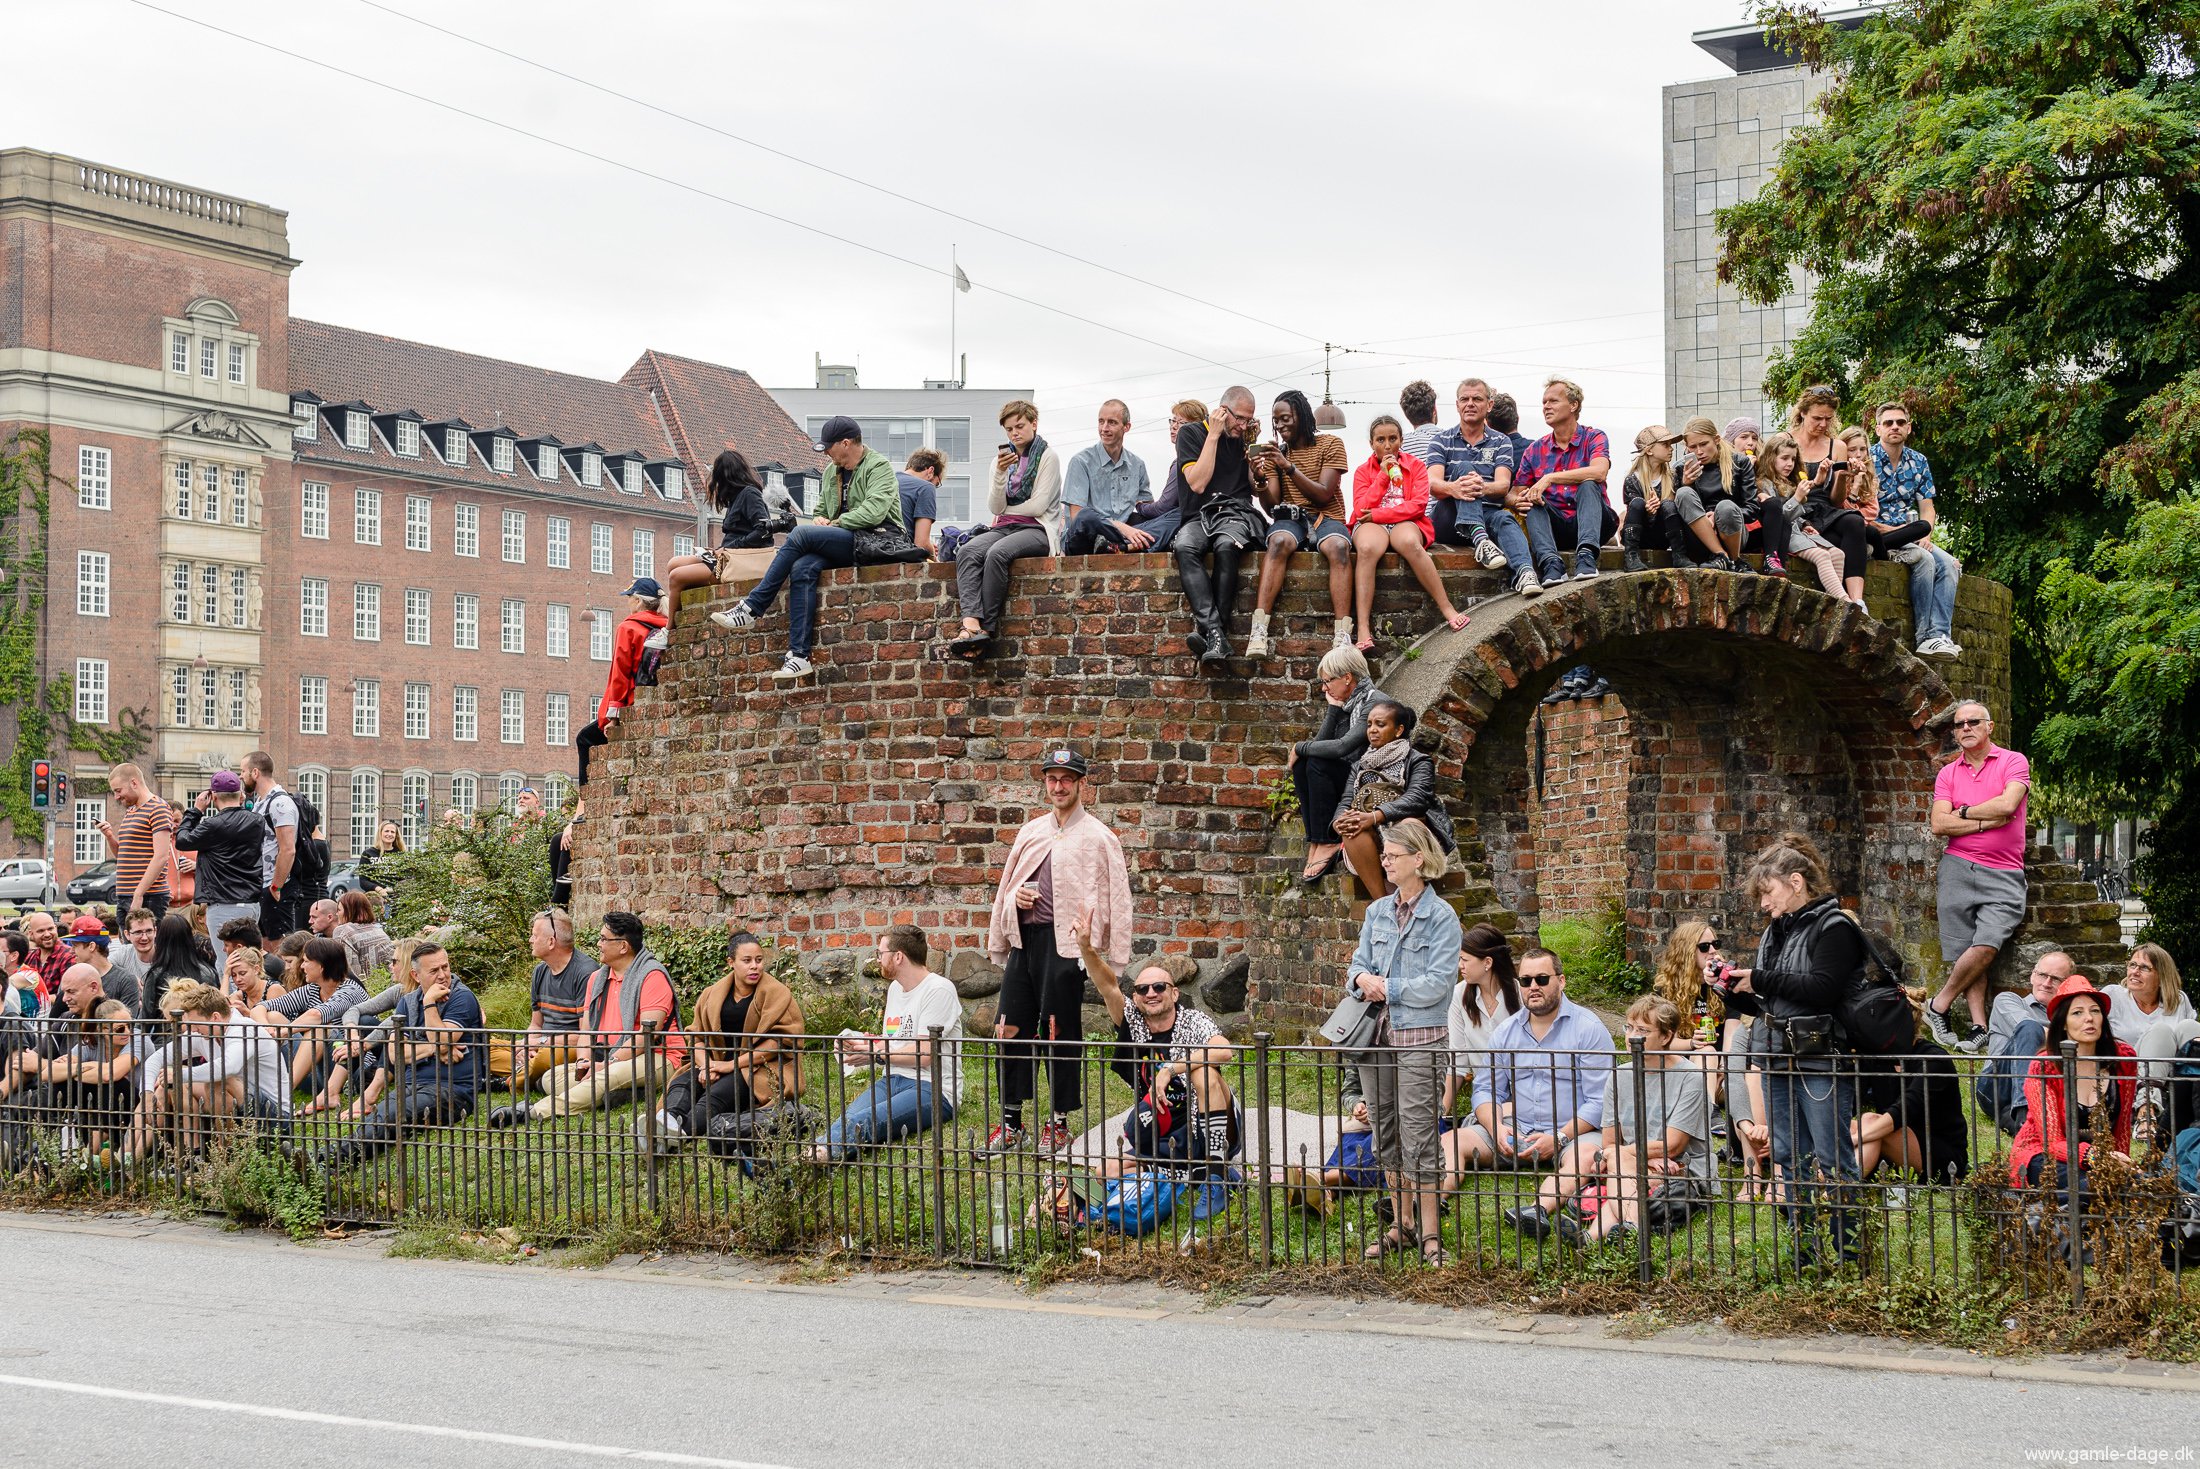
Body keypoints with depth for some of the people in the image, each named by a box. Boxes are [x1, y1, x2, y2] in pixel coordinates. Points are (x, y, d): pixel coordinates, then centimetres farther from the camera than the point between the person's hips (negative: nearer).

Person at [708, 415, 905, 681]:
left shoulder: (878, 467, -4)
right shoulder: (831, 471, 21)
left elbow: (873, 512, -18)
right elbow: (822, 509, 28)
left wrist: (834, 524, -12)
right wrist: (821, 520, 3)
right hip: (846, 543, 7)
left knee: (801, 534, -24)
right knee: (802, 568, -25)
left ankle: (750, 609, -20)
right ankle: (799, 656, -31)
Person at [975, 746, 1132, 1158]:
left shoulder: (1098, 837, -2)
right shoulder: (1030, 832, 16)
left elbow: (1116, 897, -6)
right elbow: (1007, 884, 26)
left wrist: (1113, 959, -13)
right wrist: (1015, 896, 2)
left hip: (1064, 942, -6)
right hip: (1024, 938, 6)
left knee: (1060, 1034, 0)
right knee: (1010, 1030, 4)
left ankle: (1059, 1124, 12)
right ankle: (1010, 1123, 13)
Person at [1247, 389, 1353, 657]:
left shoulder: (1330, 444, 5)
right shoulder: (1275, 453, 13)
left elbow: (1324, 495, -8)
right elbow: (1272, 508, 6)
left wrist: (1289, 467, -17)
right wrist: (1261, 480, -14)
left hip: (1326, 517, -1)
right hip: (1290, 519, 1)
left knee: (1338, 546, -37)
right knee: (1278, 541, -36)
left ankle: (1342, 635, -46)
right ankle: (1259, 631, -47)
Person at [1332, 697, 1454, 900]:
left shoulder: (1418, 760, 9)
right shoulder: (1359, 766, 24)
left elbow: (1417, 798, -11)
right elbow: (1345, 802, 10)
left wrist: (1375, 817, -27)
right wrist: (1340, 822, -17)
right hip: (1374, 841, 3)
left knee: (1410, 823, -37)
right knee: (1352, 828, -31)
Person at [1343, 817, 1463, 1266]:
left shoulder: (1442, 917, -8)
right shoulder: (1377, 911, 11)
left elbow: (1438, 983, -14)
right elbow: (1358, 962, 13)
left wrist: (1387, 988, -11)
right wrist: (1363, 978, -9)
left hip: (1419, 1039, -6)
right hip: (1376, 1035, 6)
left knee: (1418, 1136, -6)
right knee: (1386, 1133, 12)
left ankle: (1430, 1234, 2)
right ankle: (1402, 1225, 23)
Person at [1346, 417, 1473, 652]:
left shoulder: (1415, 466, 12)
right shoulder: (1363, 471, 15)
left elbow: (1418, 504, -3)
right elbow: (1361, 510, 0)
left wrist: (1378, 514, -10)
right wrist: (1383, 475, -4)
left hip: (1405, 523, 0)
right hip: (1371, 526, 0)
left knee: (1409, 543, -40)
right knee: (1367, 548, -38)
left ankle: (1447, 609, -34)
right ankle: (1364, 630, -46)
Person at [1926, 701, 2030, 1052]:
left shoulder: (2013, 762, 4)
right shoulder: (1948, 773, 12)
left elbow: (2008, 804, -13)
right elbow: (1939, 825, 0)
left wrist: (1964, 812, -1)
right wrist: (1985, 822, -8)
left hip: (2003, 874, -3)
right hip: (1957, 867, 3)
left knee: (1986, 946, -17)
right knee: (1964, 950, -5)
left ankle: (1938, 1006, -2)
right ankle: (1979, 1027, -3)